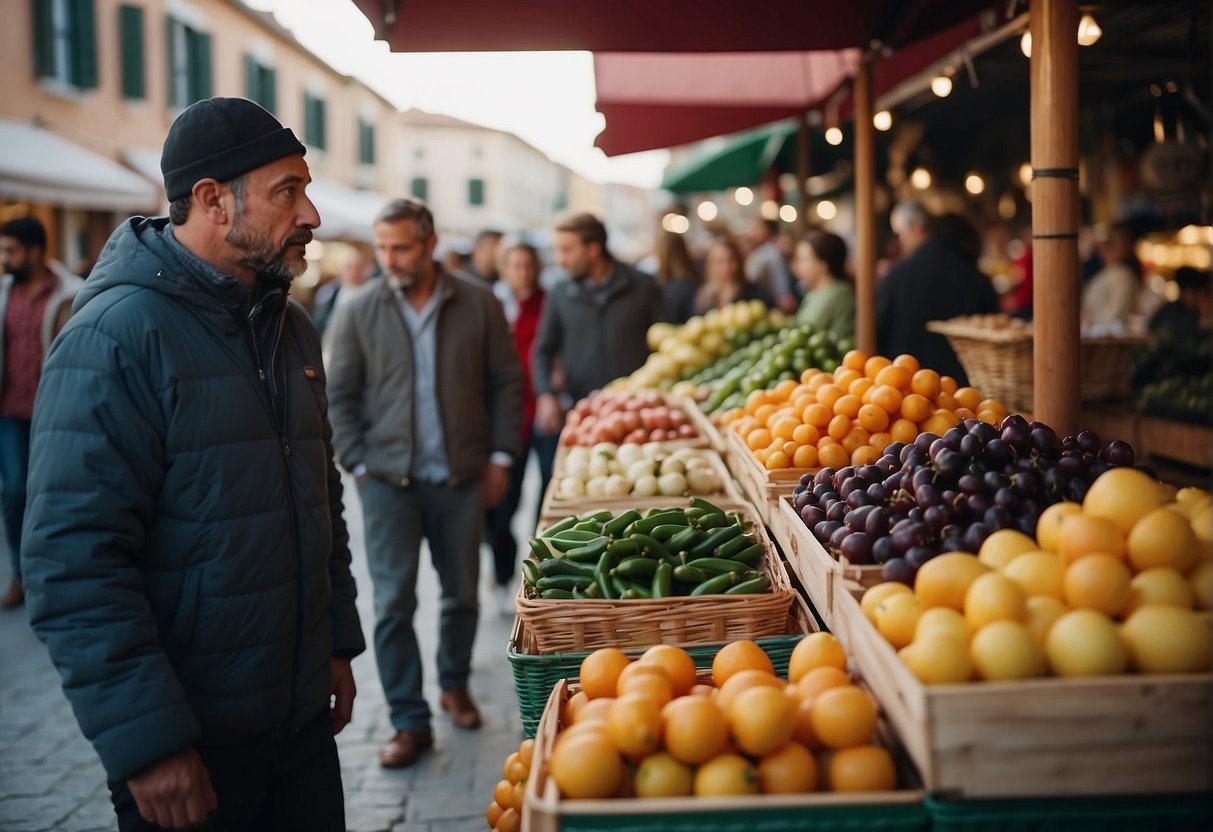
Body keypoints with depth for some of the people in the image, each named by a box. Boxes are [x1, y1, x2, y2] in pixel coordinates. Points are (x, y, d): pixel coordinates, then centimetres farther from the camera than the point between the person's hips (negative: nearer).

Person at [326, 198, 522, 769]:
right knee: (393, 603, -2)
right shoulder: (358, 314, 1)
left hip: (461, 478, 1)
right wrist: (359, 465, -2)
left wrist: (501, 456, 1)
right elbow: (340, 397, 5)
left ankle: (455, 684, 35)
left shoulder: (478, 304, 1)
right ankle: (410, 722, 7)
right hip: (389, 480, 0)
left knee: (462, 594, 11)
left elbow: (506, 382, 6)